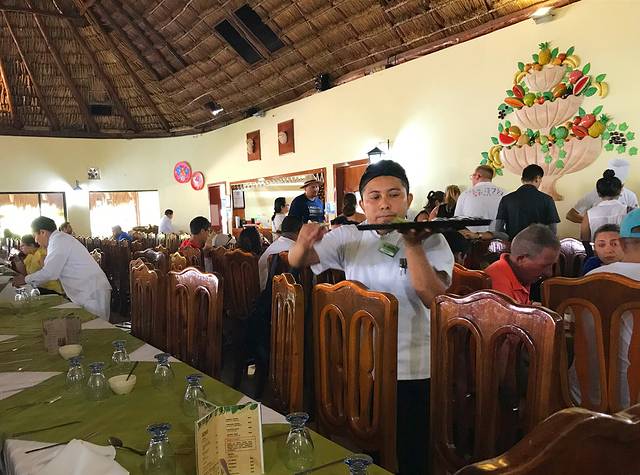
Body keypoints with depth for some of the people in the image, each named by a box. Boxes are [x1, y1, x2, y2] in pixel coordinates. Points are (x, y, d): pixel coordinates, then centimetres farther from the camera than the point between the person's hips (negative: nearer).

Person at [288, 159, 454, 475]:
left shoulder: (430, 241, -7)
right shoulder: (349, 238, 0)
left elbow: (434, 298, -19)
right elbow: (295, 262, -1)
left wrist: (412, 245, -27)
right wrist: (304, 244, -23)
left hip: (413, 371, -2)